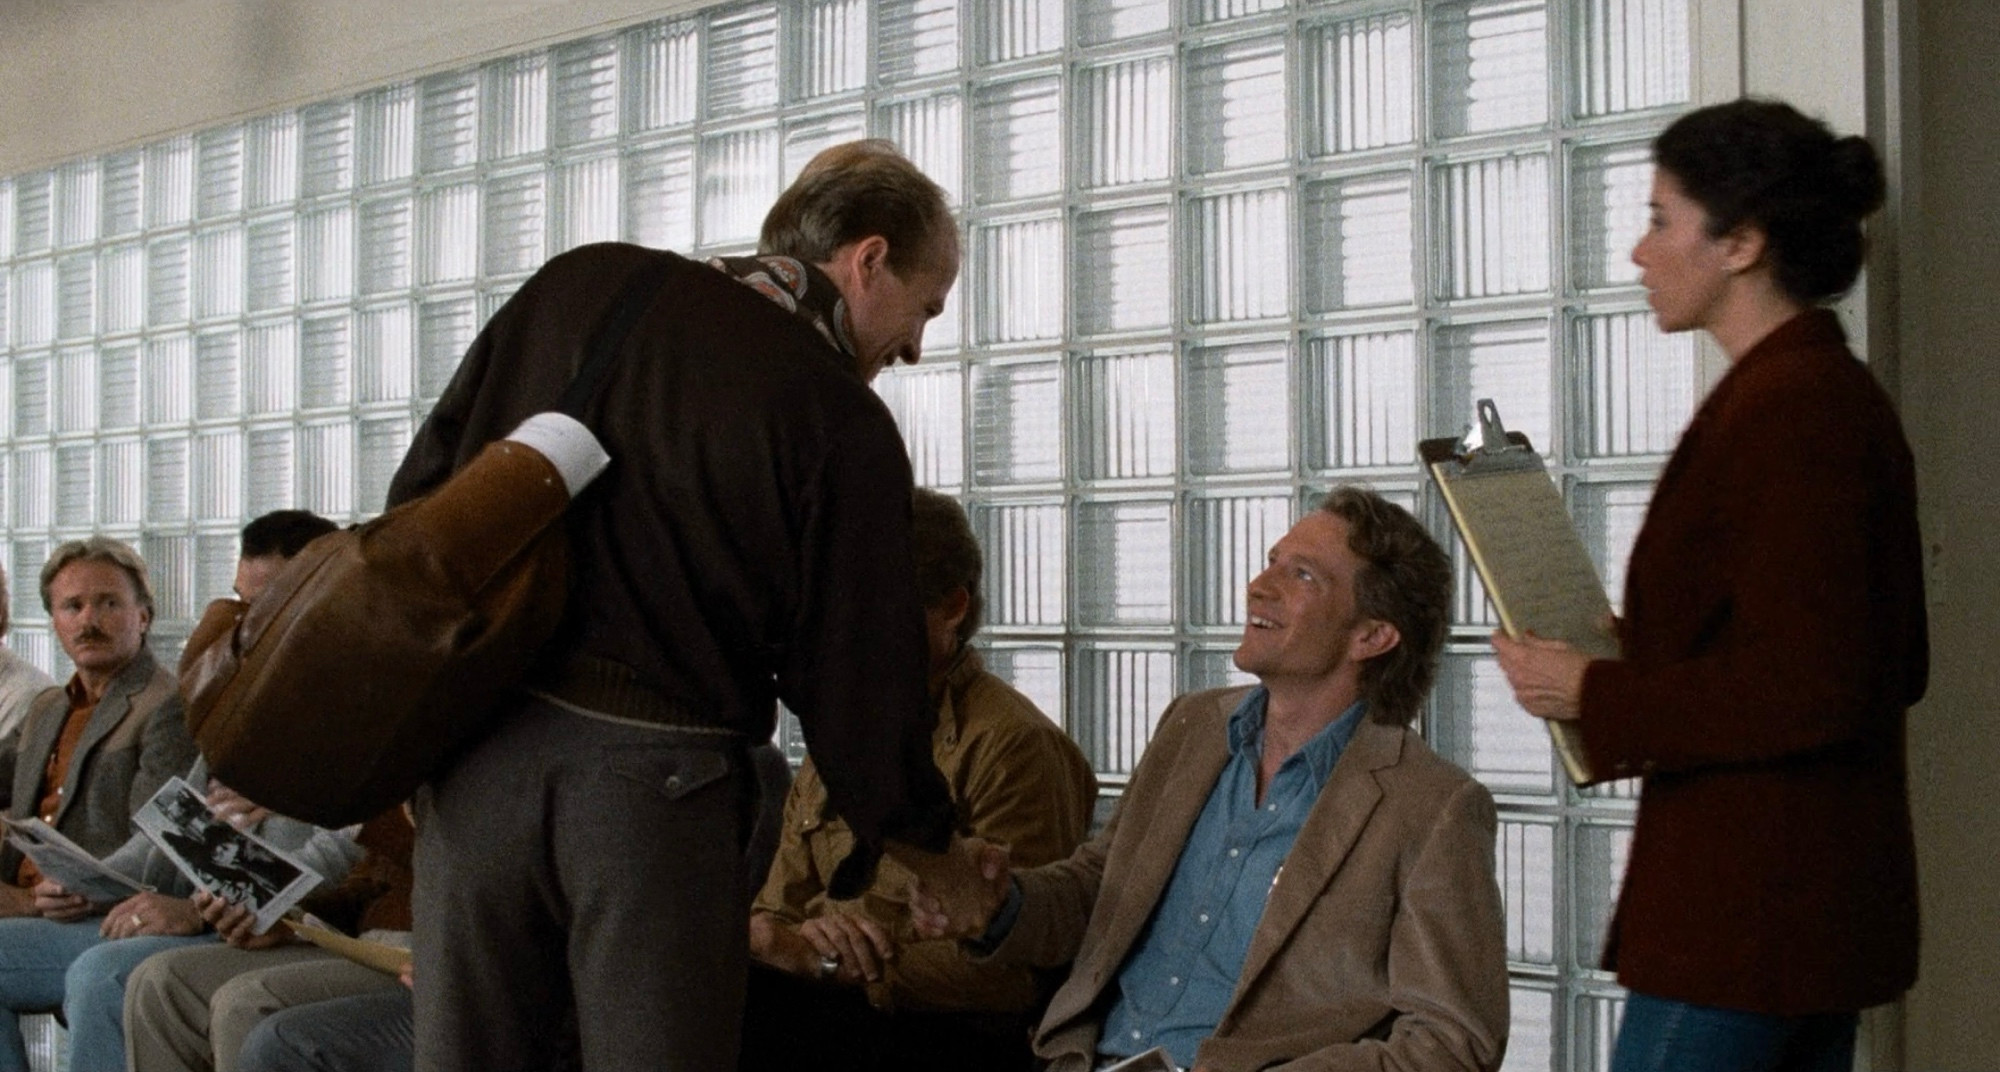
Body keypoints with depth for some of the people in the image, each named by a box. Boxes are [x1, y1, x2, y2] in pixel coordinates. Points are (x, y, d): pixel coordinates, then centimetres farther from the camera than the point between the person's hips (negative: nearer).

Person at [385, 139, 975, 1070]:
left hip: (474, 744, 5)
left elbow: (424, 480, 11)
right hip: (655, 781, -4)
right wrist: (933, 842, 13)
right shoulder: (841, 423, -4)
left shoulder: (581, 283, 9)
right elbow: (856, 669, -2)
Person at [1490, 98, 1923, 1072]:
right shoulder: (1838, 392, 14)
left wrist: (1598, 696, -12)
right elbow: (1891, 666, 19)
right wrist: (1639, 654, 15)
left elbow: (1807, 690, -23)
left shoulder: (1786, 409, -17)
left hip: (1745, 910, -10)